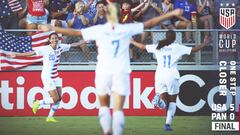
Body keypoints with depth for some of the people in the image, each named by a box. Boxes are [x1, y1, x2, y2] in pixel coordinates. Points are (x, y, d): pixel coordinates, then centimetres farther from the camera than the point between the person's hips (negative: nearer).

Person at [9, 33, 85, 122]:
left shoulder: (60, 47, 0)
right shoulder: (45, 49, -16)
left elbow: (73, 45, 10)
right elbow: (31, 53, -20)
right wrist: (17, 55, -26)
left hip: (55, 76, 7)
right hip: (47, 77, -7)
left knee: (59, 98, 2)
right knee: (55, 99, -10)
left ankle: (50, 117, 15)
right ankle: (38, 103, 13)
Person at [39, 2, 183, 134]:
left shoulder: (99, 30, -1)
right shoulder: (127, 29, 1)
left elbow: (74, 32, 0)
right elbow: (149, 23, 6)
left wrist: (51, 28, 7)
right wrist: (171, 14, 13)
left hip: (103, 73, 1)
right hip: (121, 73, -1)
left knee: (104, 105, 17)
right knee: (118, 109, -3)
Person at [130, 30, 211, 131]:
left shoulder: (157, 47, 8)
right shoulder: (177, 47, 1)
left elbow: (142, 47, 17)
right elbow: (194, 50, 3)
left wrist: (132, 42, 33)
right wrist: (205, 43, 19)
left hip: (159, 76, 2)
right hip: (172, 76, -2)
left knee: (164, 101, 9)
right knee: (172, 101, 11)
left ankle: (159, 98, -29)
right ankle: (168, 124, -3)